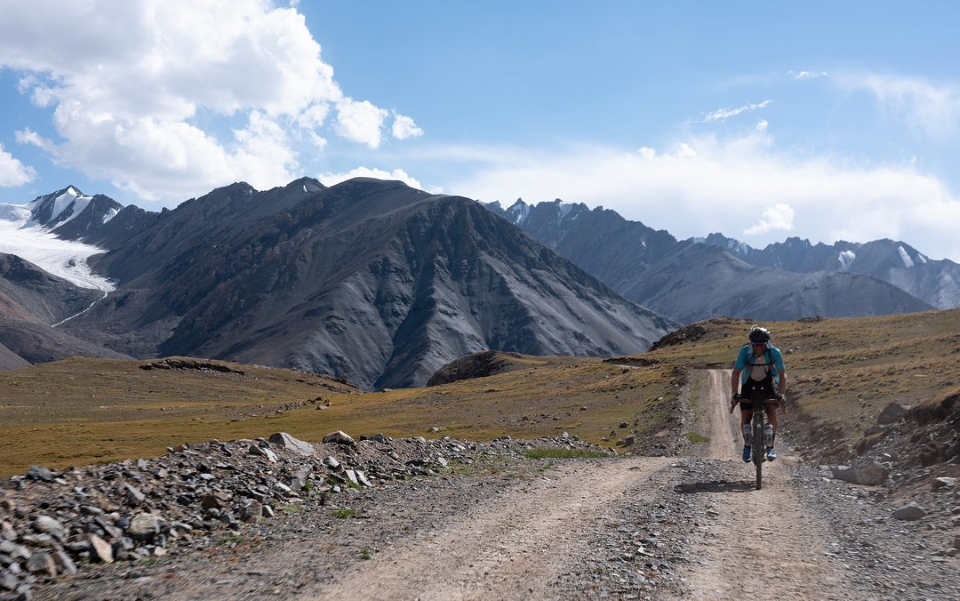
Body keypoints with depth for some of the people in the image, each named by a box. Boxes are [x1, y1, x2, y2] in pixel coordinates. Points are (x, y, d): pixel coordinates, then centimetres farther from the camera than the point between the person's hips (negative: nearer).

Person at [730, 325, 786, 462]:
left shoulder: (774, 352, -26)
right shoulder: (745, 352, -26)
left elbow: (782, 375, -26)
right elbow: (736, 374, -26)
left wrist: (781, 395, -37)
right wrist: (735, 394, -36)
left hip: (768, 382, 0)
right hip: (749, 383, 0)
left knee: (772, 413, -21)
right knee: (745, 417, -9)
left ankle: (770, 447, -4)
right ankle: (747, 445, 16)